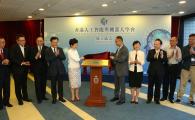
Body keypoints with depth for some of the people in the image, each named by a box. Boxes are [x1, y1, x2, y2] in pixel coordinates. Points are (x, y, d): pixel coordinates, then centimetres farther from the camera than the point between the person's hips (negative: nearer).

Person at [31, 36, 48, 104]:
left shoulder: (46, 48, 1)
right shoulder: (33, 49, 2)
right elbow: (31, 59, -6)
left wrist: (40, 56, -18)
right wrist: (35, 57, -23)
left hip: (44, 68, 1)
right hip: (36, 69, -1)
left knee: (44, 82, 10)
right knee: (38, 83, -1)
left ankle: (43, 96, 25)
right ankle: (39, 98, 8)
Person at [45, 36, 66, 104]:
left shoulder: (60, 49, 8)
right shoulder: (47, 50, -2)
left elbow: (64, 58, -2)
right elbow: (48, 59, -16)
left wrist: (58, 54, -18)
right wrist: (55, 55, -22)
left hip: (60, 69, 3)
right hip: (52, 70, -3)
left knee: (60, 84, 10)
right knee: (53, 85, 7)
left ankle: (61, 97, 24)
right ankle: (54, 98, 20)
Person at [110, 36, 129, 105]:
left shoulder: (125, 49, -18)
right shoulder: (119, 48, 10)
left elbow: (122, 59, -25)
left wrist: (113, 58, -16)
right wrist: (111, 54, 6)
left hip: (122, 70, -9)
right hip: (117, 69, 9)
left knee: (122, 85, 2)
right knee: (116, 84, 18)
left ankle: (122, 99, 13)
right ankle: (116, 96, 32)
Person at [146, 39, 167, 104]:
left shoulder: (164, 52, 2)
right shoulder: (150, 51, 2)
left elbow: (165, 61, -11)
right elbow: (148, 59, -13)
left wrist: (162, 56, -30)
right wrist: (154, 56, -30)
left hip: (160, 72, 0)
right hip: (151, 71, 0)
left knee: (158, 86, 7)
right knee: (150, 86, 7)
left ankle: (157, 99, 19)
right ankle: (149, 98, 18)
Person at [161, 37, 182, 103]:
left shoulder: (178, 49, -3)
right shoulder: (167, 49, 2)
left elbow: (179, 60, -5)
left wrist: (177, 56, -24)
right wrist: (169, 56, -17)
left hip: (174, 66, -2)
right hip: (167, 66, 2)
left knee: (173, 82, 7)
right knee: (165, 82, 9)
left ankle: (171, 97, 20)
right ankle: (164, 96, 23)